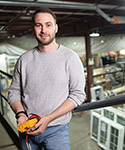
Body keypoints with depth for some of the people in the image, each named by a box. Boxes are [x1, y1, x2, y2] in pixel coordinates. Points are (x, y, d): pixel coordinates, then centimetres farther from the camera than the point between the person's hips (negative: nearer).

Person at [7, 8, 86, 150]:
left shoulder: (70, 57, -7)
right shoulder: (24, 59, 2)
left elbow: (78, 94, -11)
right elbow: (14, 92, 6)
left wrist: (48, 119, -17)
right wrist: (20, 114, -13)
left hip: (57, 129, -3)